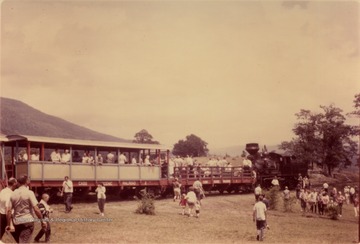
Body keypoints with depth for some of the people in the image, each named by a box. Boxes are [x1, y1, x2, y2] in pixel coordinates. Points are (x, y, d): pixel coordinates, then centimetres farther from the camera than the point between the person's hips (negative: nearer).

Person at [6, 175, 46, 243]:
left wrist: (8, 224, 10)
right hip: (28, 221, -5)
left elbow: (8, 211, 2)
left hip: (17, 222, 5)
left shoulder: (13, 194, 4)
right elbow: (36, 209, -15)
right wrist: (42, 221, -6)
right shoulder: (29, 193, -9)